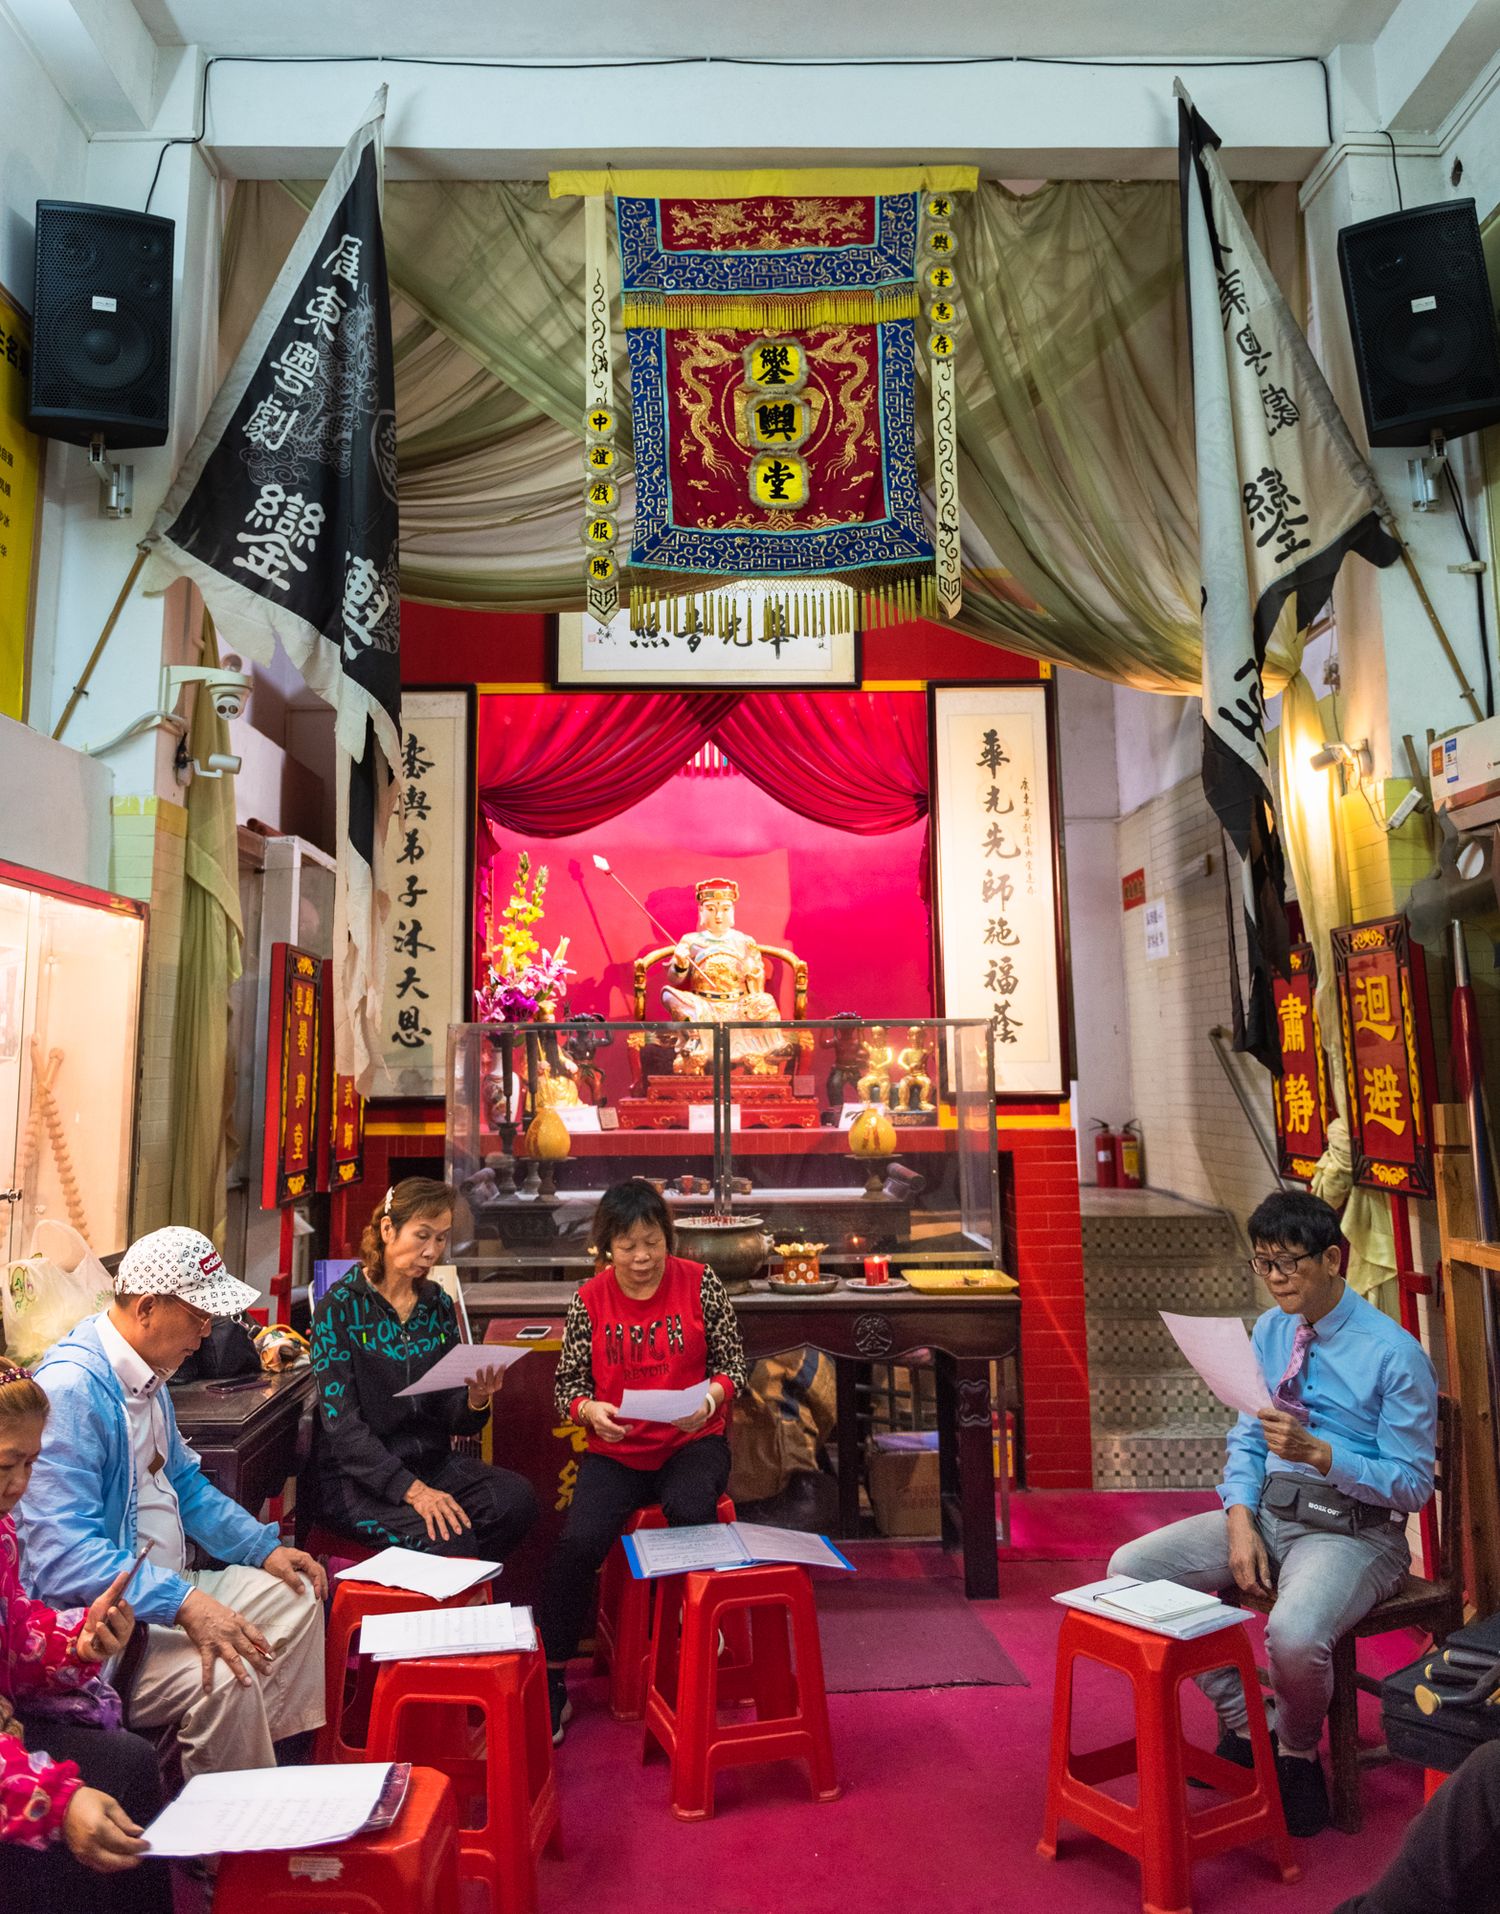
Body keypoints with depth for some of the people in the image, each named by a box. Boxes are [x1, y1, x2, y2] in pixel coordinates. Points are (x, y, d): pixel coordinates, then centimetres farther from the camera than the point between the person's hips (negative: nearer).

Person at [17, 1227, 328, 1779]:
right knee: (222, 1677, -30)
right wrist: (183, 1604, -36)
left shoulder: (147, 1375, 9)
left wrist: (265, 1547, 10)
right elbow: (65, 1556, -31)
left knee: (295, 1596, 13)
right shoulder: (72, 1390, -25)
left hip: (159, 1588, 11)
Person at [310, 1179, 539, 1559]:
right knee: (451, 1539, -31)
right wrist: (411, 1489, -25)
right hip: (357, 1476, -5)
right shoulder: (340, 1306, -7)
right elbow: (341, 1424, -15)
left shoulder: (439, 1304, 8)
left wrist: (475, 1401, -16)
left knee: (517, 1497, -22)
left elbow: (452, 1418, 9)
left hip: (432, 1462, 6)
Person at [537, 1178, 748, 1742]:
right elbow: (569, 1381, 4)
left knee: (690, 1511, -33)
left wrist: (710, 1397, -18)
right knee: (578, 1541, -23)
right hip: (615, 1450, 1)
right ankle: (551, 1681, -2)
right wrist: (590, 1410, -18)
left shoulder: (699, 1283, -3)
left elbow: (733, 1361, 2)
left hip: (692, 1442, -1)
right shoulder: (589, 1300, -1)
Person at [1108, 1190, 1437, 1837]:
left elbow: (1413, 1486, -10)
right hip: (1266, 1511, 6)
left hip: (1351, 1530, -6)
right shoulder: (1268, 1332, 7)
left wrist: (1317, 1452, -25)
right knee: (1129, 1567, -8)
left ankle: (1296, 1754, 1)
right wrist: (1240, 1521, -7)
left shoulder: (1395, 1354, -12)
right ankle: (1242, 1722, 9)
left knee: (1294, 1634, -36)